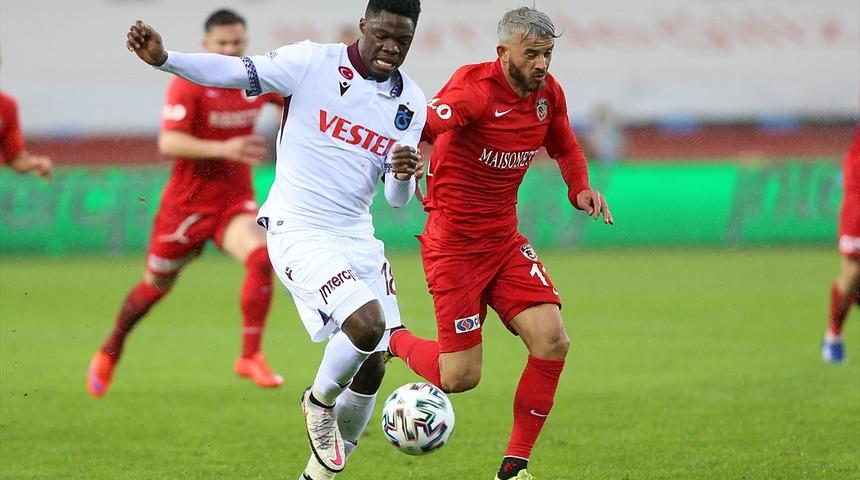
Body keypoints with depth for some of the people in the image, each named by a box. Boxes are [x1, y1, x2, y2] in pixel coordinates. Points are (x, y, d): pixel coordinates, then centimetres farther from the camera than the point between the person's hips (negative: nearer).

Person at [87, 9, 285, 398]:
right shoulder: (188, 85, -16)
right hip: (187, 201, -3)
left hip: (236, 199, 3)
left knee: (261, 258, -27)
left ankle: (250, 357, -19)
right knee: (155, 285, 12)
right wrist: (221, 148, -39)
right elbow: (168, 142, -29)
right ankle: (109, 354, 38)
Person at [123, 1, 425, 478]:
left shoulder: (411, 103, 3)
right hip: (299, 231, -6)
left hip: (357, 237, 6)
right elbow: (233, 71, -17)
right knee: (366, 322, -26)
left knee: (372, 365, 6)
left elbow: (397, 198, 7)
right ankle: (320, 401, 5)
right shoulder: (313, 63, -12)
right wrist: (165, 59, -32)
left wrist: (404, 175, -16)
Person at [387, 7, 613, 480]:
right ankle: (392, 342, 28)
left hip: (504, 239, 6)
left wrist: (581, 189, 2)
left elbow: (565, 148, 21)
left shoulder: (548, 93, 0)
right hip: (454, 242, -6)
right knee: (460, 377, -6)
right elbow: (425, 126, -41)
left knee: (552, 339, -12)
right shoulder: (475, 88, -21)